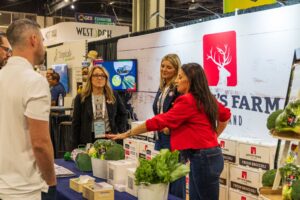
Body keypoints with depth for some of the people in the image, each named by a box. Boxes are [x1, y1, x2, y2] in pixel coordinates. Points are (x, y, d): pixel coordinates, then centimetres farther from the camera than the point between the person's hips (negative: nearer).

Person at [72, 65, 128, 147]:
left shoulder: (113, 96, 4)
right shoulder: (81, 98, 0)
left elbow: (123, 114, 17)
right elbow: (76, 123, 1)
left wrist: (120, 131, 5)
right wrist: (76, 146, -2)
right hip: (89, 141, -1)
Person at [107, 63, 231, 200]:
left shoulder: (187, 101, -17)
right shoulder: (206, 99, 9)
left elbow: (159, 121, -17)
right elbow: (226, 115, 25)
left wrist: (126, 134, -12)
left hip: (203, 158, -9)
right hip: (210, 155, 9)